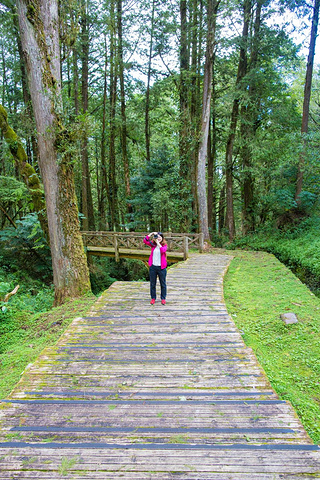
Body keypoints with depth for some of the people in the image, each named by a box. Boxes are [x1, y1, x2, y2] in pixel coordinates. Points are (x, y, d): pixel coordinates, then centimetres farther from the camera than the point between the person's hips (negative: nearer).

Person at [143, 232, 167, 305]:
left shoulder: (164, 245, -4)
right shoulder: (153, 244, 3)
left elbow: (163, 250, -25)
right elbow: (145, 241, -9)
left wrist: (158, 243, -23)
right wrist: (151, 234, -14)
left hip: (161, 267, -2)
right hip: (153, 267, 2)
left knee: (163, 284, 8)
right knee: (152, 284, 11)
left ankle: (163, 298, 21)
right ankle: (153, 298, 24)